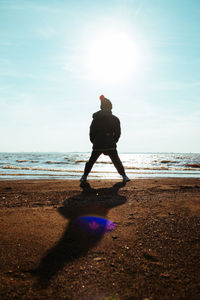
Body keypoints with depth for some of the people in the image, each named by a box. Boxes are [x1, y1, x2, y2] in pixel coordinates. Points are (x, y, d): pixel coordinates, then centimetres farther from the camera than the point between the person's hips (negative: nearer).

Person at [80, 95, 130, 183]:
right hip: (110, 145, -1)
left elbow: (91, 131, 4)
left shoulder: (96, 118, 3)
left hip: (97, 146, 1)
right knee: (117, 161, 9)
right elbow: (118, 133, 1)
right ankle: (124, 176, 5)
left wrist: (93, 141, 17)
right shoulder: (114, 119, 0)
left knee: (91, 161, 14)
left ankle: (84, 176, 14)